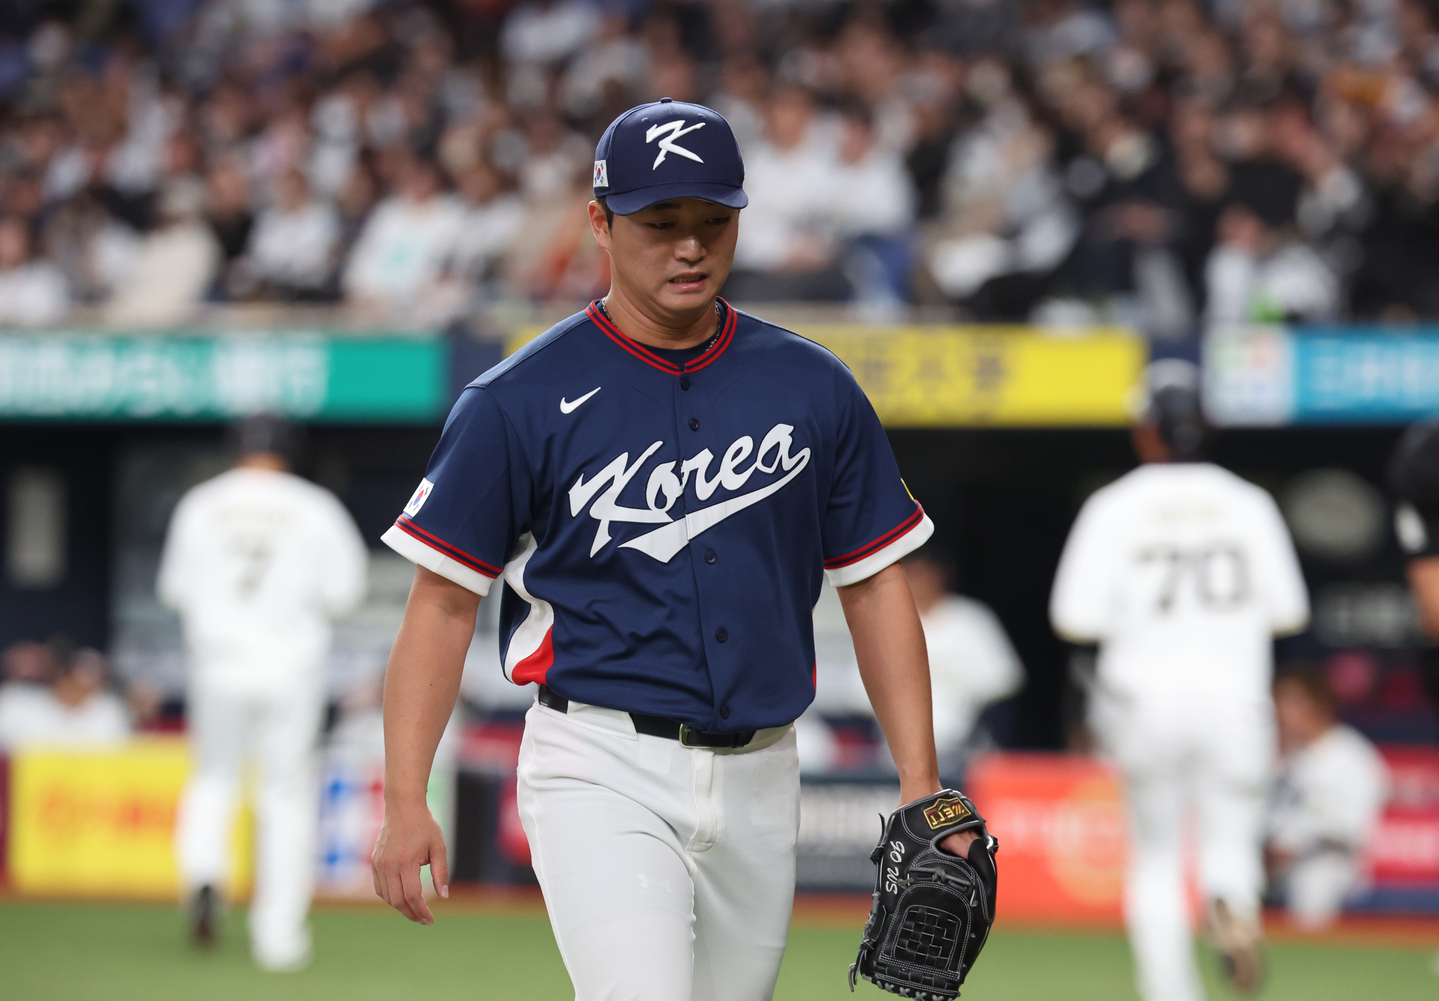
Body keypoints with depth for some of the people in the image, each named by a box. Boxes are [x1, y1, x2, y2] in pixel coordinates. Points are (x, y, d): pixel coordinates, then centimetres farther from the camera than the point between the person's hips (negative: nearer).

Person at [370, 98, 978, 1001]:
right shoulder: (521, 402, -3)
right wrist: (405, 800, -10)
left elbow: (875, 585, 11)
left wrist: (922, 785, 3)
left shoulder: (813, 390, 7)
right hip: (602, 768, -4)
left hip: (760, 780, 4)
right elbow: (444, 601, -2)